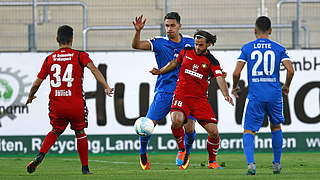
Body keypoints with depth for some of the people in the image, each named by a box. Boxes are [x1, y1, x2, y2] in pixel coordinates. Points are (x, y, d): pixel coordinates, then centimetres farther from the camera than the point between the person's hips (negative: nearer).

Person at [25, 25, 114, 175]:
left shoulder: (49, 59, 6)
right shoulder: (80, 56, -1)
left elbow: (37, 83, 9)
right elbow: (93, 69, -19)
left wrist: (30, 97, 26)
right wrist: (106, 87, -23)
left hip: (56, 105, 2)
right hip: (76, 105, -2)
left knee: (55, 131, 23)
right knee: (80, 133, 18)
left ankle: (40, 155, 0)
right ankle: (85, 168, 18)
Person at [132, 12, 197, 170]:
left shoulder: (190, 42, 6)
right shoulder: (159, 42, -2)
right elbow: (136, 45, -14)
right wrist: (137, 31, -33)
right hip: (164, 91, -1)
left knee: (189, 128, -8)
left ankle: (185, 151, 24)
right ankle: (143, 153, 17)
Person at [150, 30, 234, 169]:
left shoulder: (212, 62, -2)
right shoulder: (186, 52, 5)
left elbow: (219, 78, -16)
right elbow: (175, 63, 24)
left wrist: (226, 95, -32)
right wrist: (160, 72, 18)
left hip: (200, 99, 0)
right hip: (181, 95, 0)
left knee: (214, 132, -9)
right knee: (176, 120, -31)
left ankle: (212, 161, 16)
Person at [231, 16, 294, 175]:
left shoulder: (247, 48, 2)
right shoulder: (278, 48, 4)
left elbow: (236, 73, -4)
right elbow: (290, 70, -5)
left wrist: (234, 87, 16)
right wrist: (286, 86, 13)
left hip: (255, 96, -2)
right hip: (274, 95, 2)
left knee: (249, 131, 1)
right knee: (276, 126, 24)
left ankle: (250, 163, -22)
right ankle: (277, 164, 25)